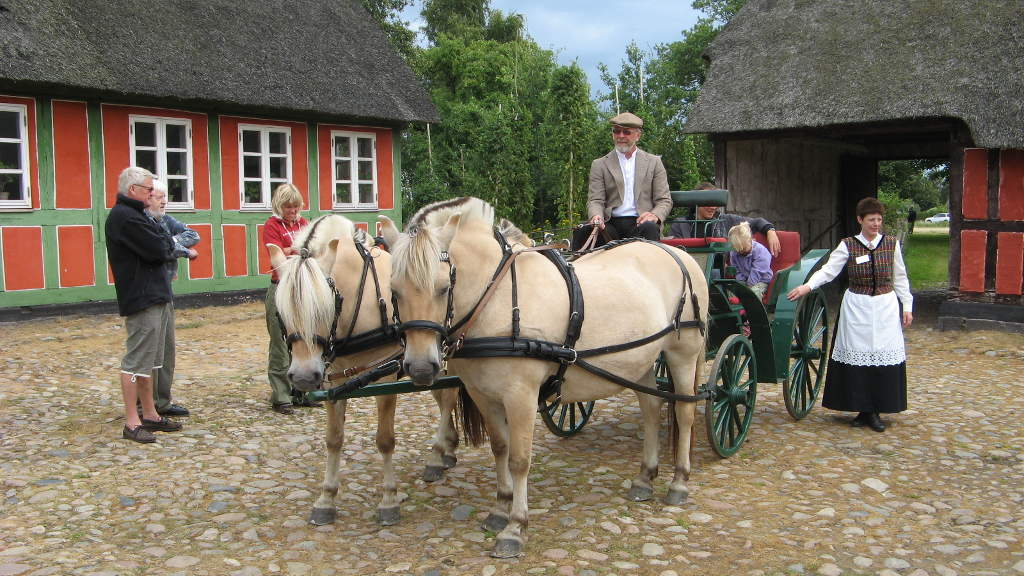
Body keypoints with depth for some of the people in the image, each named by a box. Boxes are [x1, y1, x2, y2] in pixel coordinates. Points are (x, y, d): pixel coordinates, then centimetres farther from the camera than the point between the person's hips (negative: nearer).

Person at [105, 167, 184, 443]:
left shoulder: (132, 214, 18)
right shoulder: (125, 217, -15)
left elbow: (161, 249, 18)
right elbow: (159, 251, -19)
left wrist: (163, 245, -2)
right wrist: (167, 242, 0)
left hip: (155, 297, 11)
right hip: (142, 299, -11)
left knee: (150, 361, 15)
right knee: (136, 362, -5)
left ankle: (150, 414, 23)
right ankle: (132, 423, 1)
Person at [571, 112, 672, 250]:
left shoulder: (654, 162, 17)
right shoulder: (599, 165, 15)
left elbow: (664, 201, 13)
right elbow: (595, 200, 7)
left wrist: (655, 215, -11)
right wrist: (596, 216, -18)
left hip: (640, 223, 0)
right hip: (611, 224, 0)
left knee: (650, 229, -35)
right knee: (582, 232, -29)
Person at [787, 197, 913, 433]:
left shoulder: (891, 244, 5)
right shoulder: (848, 245, -1)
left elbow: (900, 278, 10)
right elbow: (829, 269, -11)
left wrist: (907, 306, 9)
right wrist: (808, 285, -26)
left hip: (885, 307, 1)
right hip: (856, 307, -1)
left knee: (884, 357, -1)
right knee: (856, 356, -2)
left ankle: (875, 411, 9)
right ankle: (862, 409, 10)